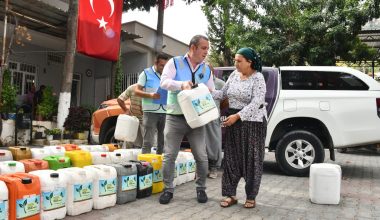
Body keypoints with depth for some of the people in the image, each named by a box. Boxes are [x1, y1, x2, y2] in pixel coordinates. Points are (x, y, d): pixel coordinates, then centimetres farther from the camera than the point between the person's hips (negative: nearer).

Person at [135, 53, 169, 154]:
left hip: (165, 112, 4)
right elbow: (137, 91, -1)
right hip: (151, 111, -4)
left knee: (163, 141, 10)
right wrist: (150, 95, -18)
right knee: (148, 141, -7)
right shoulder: (146, 73, 4)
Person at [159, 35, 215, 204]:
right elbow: (164, 81, -12)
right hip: (175, 118, -2)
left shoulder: (207, 69, 12)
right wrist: (181, 84, -29)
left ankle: (201, 188, 20)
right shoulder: (175, 62, 1)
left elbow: (211, 92, 17)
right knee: (169, 156, 1)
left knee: (202, 157, 2)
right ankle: (168, 189, 16)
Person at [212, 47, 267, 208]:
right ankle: (230, 195, 15)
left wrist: (237, 116, -28)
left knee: (252, 160, 2)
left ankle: (251, 197, 14)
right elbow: (223, 93, 11)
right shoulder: (234, 75, 6)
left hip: (253, 122, -6)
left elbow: (256, 103, -22)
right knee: (231, 158, 6)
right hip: (234, 122, 6)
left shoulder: (258, 78, -13)